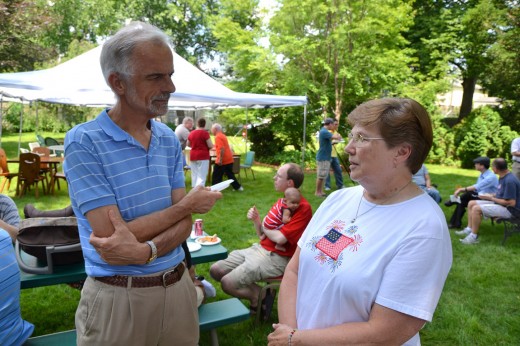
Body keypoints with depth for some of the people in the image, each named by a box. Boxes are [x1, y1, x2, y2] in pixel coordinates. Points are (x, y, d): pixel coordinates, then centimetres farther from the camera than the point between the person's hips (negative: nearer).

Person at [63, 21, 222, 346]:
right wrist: (189, 203, -13)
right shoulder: (84, 142, -14)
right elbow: (110, 236, -21)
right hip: (118, 299, -4)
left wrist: (144, 251, -23)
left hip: (178, 287, 5)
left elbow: (183, 223, -3)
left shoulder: (170, 141, 2)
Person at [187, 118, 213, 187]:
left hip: (193, 155, 6)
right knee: (202, 176, -6)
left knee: (194, 175, 13)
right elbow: (210, 146, -11)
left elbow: (188, 144, 19)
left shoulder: (191, 133, 6)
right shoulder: (205, 133, -10)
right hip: (203, 156, -5)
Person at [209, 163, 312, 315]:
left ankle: (259, 297, 7)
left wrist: (263, 225, -4)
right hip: (260, 248, 9)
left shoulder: (303, 208, -16)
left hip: (277, 258, -9)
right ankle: (257, 292, 10)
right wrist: (256, 221, -7)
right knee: (215, 270, 1)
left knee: (227, 283, -18)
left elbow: (280, 238, -23)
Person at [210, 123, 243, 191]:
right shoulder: (223, 135, 16)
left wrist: (220, 160, -24)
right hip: (229, 159, 9)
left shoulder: (218, 137, -14)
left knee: (216, 176, 0)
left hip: (223, 161, -9)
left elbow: (222, 148, -23)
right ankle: (238, 187, 18)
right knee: (230, 174, 17)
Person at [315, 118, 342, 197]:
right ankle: (317, 192, 6)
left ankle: (320, 191, 19)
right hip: (323, 157, -10)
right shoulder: (324, 131, -19)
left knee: (322, 175, 13)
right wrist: (338, 136, -4)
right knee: (321, 176, -3)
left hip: (325, 157, 10)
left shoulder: (324, 131, 14)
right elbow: (336, 137, -27)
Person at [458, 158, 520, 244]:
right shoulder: (502, 177, 7)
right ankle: (469, 229, 8)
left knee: (476, 208, -25)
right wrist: (491, 196, 2)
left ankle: (474, 236, -14)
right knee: (471, 203, 6)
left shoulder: (510, 181, -25)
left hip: (508, 209, -10)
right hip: (499, 204, 10)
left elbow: (512, 203, -26)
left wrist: (491, 198, -18)